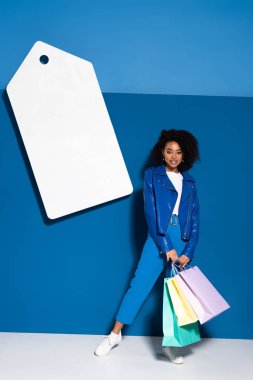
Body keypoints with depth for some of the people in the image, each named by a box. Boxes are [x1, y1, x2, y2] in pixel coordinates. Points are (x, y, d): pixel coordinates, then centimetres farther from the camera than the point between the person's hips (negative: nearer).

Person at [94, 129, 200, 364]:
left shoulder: (189, 182, 13)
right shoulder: (152, 175, 4)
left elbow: (195, 220, 10)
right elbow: (150, 212, -5)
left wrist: (189, 252, -2)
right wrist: (166, 247, -12)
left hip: (183, 240, 3)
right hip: (159, 238, -3)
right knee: (140, 283, -4)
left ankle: (169, 344, 17)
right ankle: (115, 334, 10)